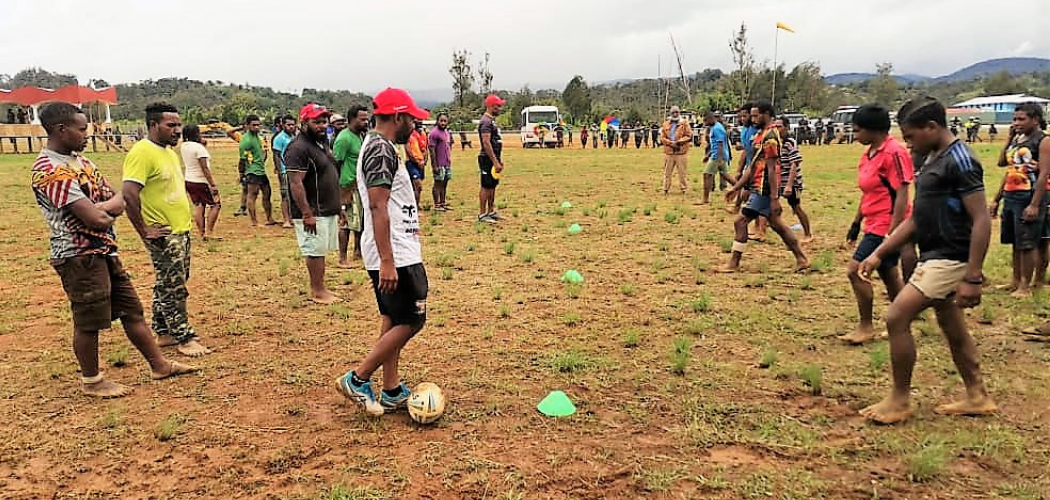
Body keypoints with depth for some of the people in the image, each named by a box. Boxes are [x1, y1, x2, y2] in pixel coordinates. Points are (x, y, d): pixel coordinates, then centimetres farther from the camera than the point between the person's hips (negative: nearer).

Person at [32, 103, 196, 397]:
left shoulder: (81, 161, 11)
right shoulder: (49, 170, -20)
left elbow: (119, 200, 8)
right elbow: (95, 219, -26)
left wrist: (101, 207, -13)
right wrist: (110, 211, -4)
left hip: (105, 251, 9)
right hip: (79, 257, -9)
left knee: (132, 310, 15)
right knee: (88, 322, 5)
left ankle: (159, 365, 25)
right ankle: (91, 381, 23)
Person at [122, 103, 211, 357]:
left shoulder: (170, 151, 12)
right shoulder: (141, 153, -17)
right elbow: (129, 194, -25)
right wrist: (144, 231, -21)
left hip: (181, 231, 9)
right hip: (164, 234, -9)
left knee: (168, 286, 16)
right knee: (173, 288, -1)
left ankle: (163, 333, 27)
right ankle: (184, 338, 8)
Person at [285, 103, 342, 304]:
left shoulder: (322, 143, 13)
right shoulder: (298, 148, -17)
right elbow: (296, 184, -23)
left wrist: (337, 207, 19)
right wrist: (307, 214, -26)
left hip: (328, 210, 9)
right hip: (312, 213, -9)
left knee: (321, 250, 14)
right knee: (315, 251, -2)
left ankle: (320, 288, 22)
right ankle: (317, 291, 7)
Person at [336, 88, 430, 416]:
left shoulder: (376, 146, 15)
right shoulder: (382, 150, -17)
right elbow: (378, 208, -24)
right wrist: (387, 262, -26)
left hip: (395, 253, 11)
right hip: (396, 256, -11)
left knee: (393, 320, 14)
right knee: (411, 320, -4)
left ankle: (391, 392, 22)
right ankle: (357, 380, 3)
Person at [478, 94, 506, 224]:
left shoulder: (492, 120, 16)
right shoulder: (485, 121, -16)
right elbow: (486, 143, -23)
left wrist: (499, 160, 19)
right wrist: (495, 162, -24)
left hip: (494, 158, 10)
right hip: (487, 159, -10)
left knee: (493, 186, 14)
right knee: (486, 186, -6)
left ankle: (491, 211, 22)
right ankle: (482, 214, -1)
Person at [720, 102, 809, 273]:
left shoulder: (769, 136, -15)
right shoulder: (763, 134, 15)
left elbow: (772, 169, -20)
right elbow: (753, 166, 19)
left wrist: (774, 198, -22)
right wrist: (736, 188, 18)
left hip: (764, 189, -10)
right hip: (760, 187, 10)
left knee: (741, 221, -6)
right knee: (776, 224, 15)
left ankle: (734, 263, 2)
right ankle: (801, 259, 22)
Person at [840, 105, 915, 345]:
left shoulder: (894, 153, -18)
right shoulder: (869, 153, 11)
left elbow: (901, 196, -20)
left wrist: (892, 234, -23)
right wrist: (856, 224, 20)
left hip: (886, 228, -10)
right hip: (874, 225, 10)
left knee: (855, 271, -9)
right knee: (889, 275, 15)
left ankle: (866, 328, 2)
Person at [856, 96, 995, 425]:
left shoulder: (960, 161, -17)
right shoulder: (932, 160, 12)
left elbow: (981, 221, -21)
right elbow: (916, 219, 17)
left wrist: (973, 277, -24)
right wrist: (879, 254, 13)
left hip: (949, 260, -10)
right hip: (933, 258, 10)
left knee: (897, 318, -12)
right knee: (952, 328, 17)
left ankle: (900, 401, 1)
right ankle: (977, 397, 31)